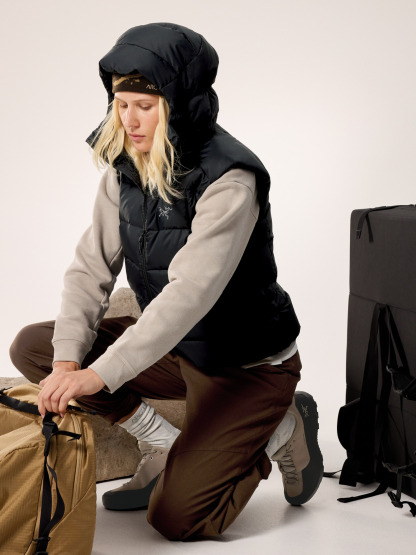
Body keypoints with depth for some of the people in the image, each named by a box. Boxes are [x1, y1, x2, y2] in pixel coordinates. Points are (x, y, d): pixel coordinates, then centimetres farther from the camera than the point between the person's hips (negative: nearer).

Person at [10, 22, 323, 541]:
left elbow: (191, 292, -35)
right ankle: (165, 448, 1)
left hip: (247, 364, -7)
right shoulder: (125, 168, -3)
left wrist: (99, 373, -40)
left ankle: (281, 428, 10)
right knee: (32, 346, -5)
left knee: (176, 518, -13)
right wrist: (68, 361, -21)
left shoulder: (229, 178, -26)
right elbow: (92, 266, -6)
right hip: (172, 346, 7)